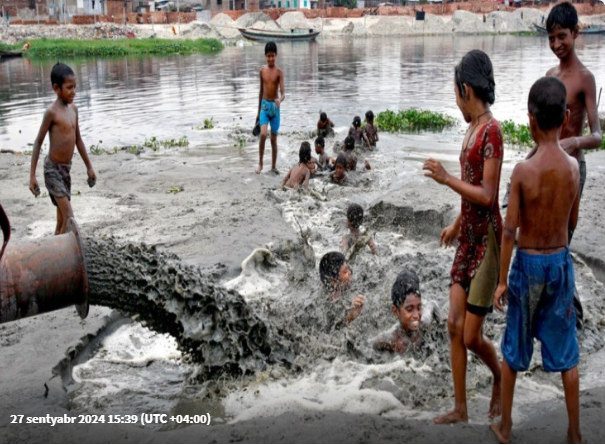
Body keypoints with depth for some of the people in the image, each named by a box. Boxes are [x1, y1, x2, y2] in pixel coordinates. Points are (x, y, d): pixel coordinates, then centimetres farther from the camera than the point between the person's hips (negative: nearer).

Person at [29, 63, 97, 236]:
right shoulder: (52, 112, -15)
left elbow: (78, 139, 16)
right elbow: (38, 142, -12)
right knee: (69, 218, -14)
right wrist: (32, 175, -15)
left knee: (62, 220, 11)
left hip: (66, 169, 7)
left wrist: (89, 166, 19)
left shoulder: (73, 109, 7)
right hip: (53, 169, -7)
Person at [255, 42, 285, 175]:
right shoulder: (262, 70, 6)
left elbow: (283, 93, -13)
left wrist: (280, 100, -38)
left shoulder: (279, 72, -6)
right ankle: (260, 163, -4)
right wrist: (258, 111, 18)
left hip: (275, 106, -2)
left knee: (274, 139, 5)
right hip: (264, 105, 2)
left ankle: (273, 167, 15)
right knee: (263, 134, -17)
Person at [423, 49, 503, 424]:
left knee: (472, 337, 1)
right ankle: (460, 409, 17)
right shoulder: (472, 130, 10)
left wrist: (446, 178, -18)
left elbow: (487, 195, -21)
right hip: (468, 239, 9)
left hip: (487, 241, -8)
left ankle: (501, 379, 31)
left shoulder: (492, 131, -17)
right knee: (455, 326, 8)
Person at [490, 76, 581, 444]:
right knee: (566, 353, 15)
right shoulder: (574, 166, -7)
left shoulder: (523, 170, -19)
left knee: (513, 352, 13)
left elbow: (509, 231, -16)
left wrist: (502, 280, -7)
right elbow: (573, 222, 5)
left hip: (527, 263, -3)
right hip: (561, 262, 3)